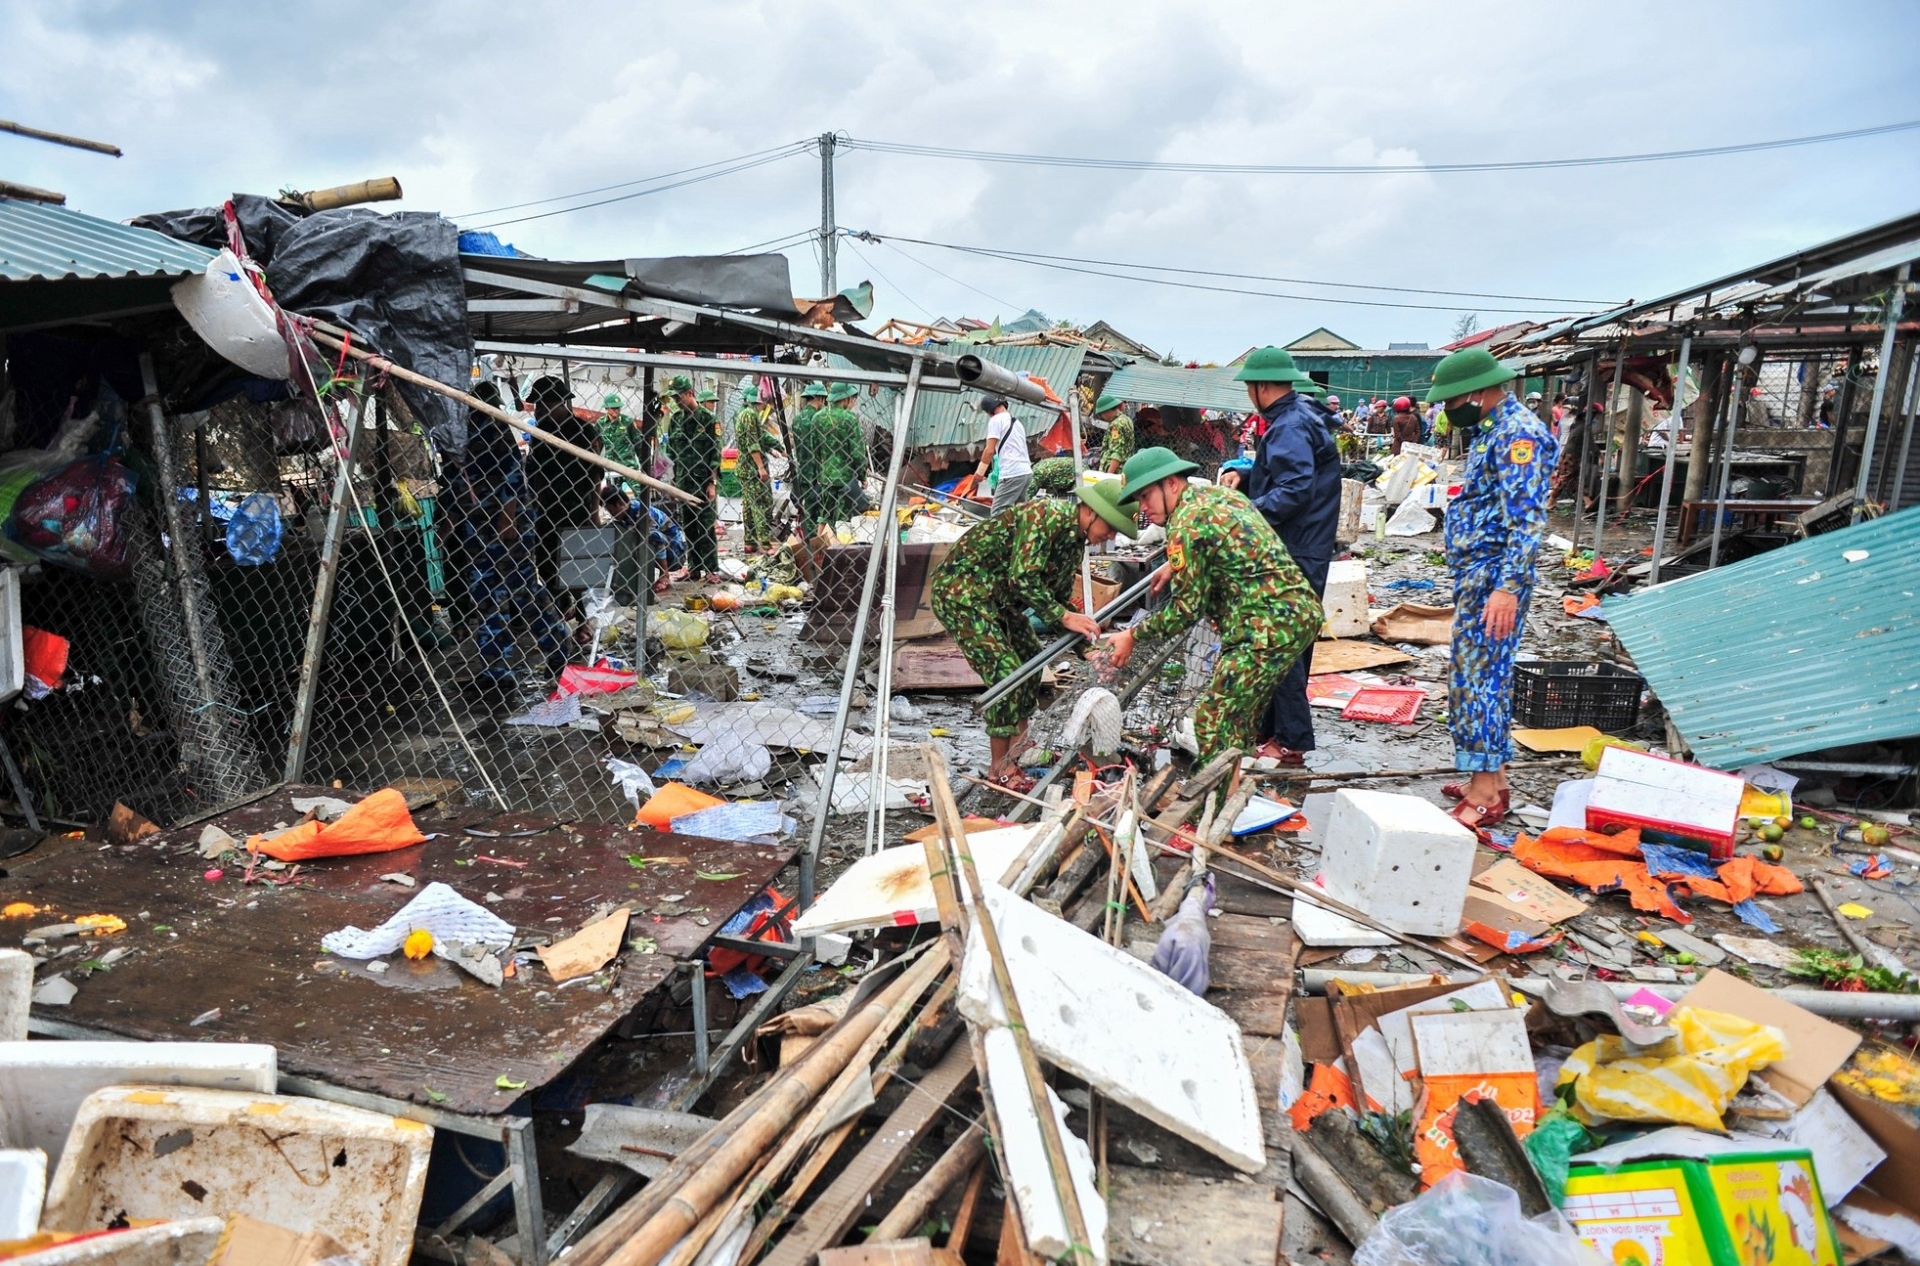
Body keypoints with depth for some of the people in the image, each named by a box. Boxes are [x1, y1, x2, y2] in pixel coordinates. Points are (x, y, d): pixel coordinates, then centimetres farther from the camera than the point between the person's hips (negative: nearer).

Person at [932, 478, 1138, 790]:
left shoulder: (1075, 540, 7)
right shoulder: (1046, 516, -23)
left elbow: (1058, 596, 14)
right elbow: (1022, 578, -30)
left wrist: (1086, 645, 6)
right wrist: (1064, 616, -24)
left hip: (998, 595, 10)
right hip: (961, 589, -10)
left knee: (1031, 657, 15)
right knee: (1005, 671, -14)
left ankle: (1019, 746, 29)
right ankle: (1000, 768, -2)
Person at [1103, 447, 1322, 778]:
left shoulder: (1186, 525, -13)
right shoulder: (1215, 492, 14)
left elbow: (1187, 608, -10)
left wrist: (1133, 635, -1)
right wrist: (1175, 567, 29)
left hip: (1270, 627, -10)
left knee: (1215, 720, -6)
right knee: (1241, 718, 19)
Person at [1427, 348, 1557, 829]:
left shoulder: (1520, 433, -16)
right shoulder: (1492, 430, 16)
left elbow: (1528, 519, -24)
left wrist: (1507, 587, -30)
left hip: (1494, 578, -11)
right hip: (1475, 574, 11)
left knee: (1479, 678, -8)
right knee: (1480, 674, 15)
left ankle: (1485, 794, -2)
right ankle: (1490, 776, 24)